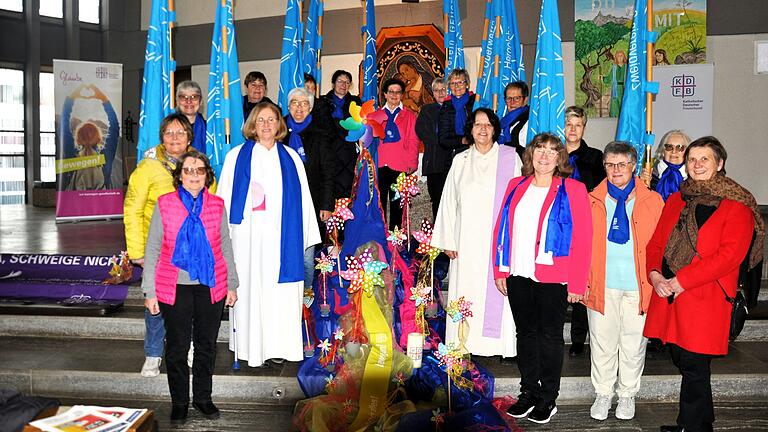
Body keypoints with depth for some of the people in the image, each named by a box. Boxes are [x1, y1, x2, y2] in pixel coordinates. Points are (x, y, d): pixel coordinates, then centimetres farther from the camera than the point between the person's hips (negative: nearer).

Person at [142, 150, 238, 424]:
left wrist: (232, 285, 10)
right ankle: (179, 402, 25)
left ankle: (203, 398, 29)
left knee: (207, 345, 12)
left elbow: (225, 247, 11)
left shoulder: (217, 205, 4)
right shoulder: (164, 204, -1)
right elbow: (152, 250, 2)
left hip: (211, 286, 2)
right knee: (177, 347, 8)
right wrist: (150, 291, -1)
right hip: (175, 288, -1)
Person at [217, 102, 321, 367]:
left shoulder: (290, 158, 11)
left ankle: (277, 346, 12)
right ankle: (251, 348, 9)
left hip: (281, 236, 2)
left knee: (281, 292, 2)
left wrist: (306, 237, 5)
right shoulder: (237, 157, 7)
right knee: (250, 289, -1)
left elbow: (303, 199, 10)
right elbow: (225, 198, 5)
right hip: (248, 236, -1)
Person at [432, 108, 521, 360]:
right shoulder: (460, 161, 12)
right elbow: (449, 202, 11)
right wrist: (448, 241, 5)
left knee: (496, 294, -4)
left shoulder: (510, 158, 4)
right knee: (466, 292, 2)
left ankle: (501, 345, 4)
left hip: (499, 239, -2)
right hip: (467, 240, 2)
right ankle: (466, 346, 9)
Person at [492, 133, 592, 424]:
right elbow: (501, 229, 10)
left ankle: (548, 399, 20)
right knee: (525, 333, 13)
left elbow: (582, 239, -8)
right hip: (518, 276, 4)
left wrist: (576, 283, -12)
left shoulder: (572, 190, -4)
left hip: (552, 278, -4)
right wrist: (500, 270, 6)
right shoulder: (515, 187, 8)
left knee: (550, 336, 7)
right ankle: (528, 393, 26)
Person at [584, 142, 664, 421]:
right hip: (602, 284, 0)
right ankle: (603, 395, 24)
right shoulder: (593, 202, 5)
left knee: (633, 343, 9)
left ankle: (627, 395, 27)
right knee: (602, 341, 8)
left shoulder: (652, 201, 4)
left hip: (638, 285, 0)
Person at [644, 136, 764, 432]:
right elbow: (656, 242, 14)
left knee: (693, 366, -2)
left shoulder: (737, 205, -5)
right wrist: (655, 274, -6)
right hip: (668, 296, 6)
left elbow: (730, 254, -15)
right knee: (682, 361, 13)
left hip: (704, 299, -6)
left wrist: (681, 280, -18)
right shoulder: (676, 200, 15)